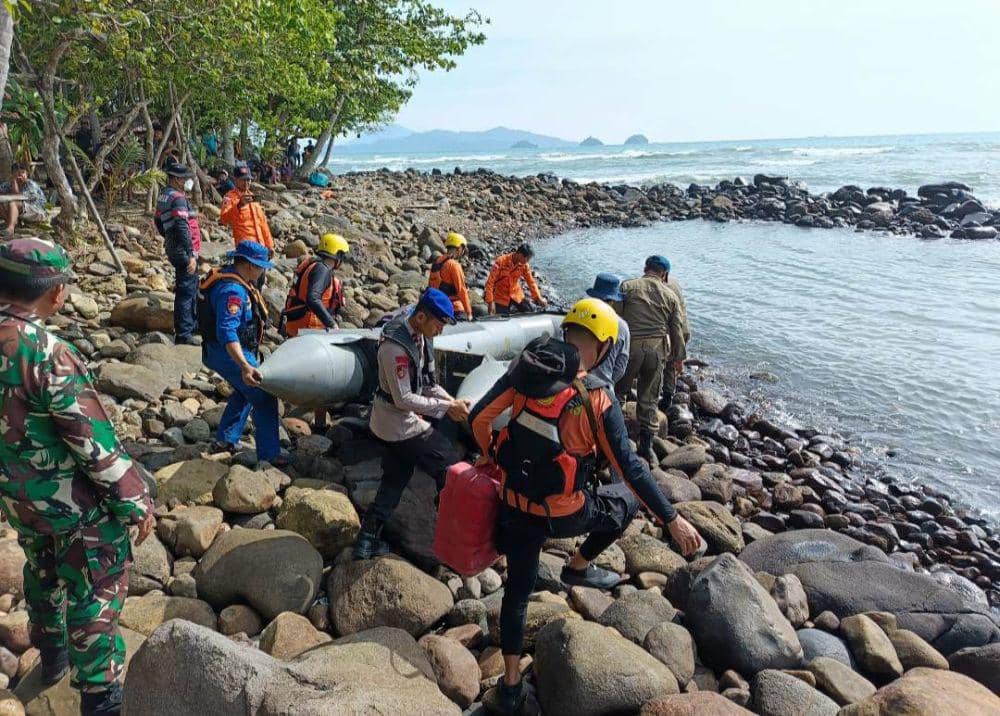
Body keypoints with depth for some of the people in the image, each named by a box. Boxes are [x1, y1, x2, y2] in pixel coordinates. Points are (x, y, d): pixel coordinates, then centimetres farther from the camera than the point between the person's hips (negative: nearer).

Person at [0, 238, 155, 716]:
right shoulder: (48, 355, -29)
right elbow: (96, 443, -24)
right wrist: (135, 502, -13)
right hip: (73, 500, -8)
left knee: (42, 570, 29)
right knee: (94, 590, 8)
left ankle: (52, 654, 50)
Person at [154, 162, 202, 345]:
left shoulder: (164, 196, 14)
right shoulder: (178, 198, -18)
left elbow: (158, 221, 25)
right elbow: (182, 228, -26)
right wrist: (191, 255, -29)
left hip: (174, 249, 11)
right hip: (184, 252, -11)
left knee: (192, 287, 23)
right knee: (186, 292, -6)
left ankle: (193, 324, 36)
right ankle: (183, 335, -3)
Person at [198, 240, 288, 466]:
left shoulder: (228, 276, 6)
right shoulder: (232, 291, -28)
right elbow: (227, 332, -37)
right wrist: (245, 366, -47)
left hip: (217, 352, 11)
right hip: (229, 353, -11)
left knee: (245, 392, 28)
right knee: (264, 398, -3)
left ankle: (225, 440, 35)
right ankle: (269, 454, 3)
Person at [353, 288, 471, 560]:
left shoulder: (420, 337, 1)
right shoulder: (396, 346, -27)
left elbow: (426, 382, 9)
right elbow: (404, 399, -25)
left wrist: (450, 400, -6)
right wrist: (447, 407, -21)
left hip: (393, 423, 9)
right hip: (402, 425, -9)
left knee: (394, 480, 17)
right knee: (449, 465, 2)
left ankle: (368, 542, 25)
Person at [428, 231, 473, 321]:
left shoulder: (436, 262, 9)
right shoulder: (454, 265, -15)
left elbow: (430, 285, 15)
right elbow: (461, 290, -16)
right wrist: (469, 312, -11)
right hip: (455, 309, -8)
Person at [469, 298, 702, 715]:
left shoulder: (523, 370, -9)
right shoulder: (596, 399, -19)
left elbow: (479, 418, -4)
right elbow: (629, 468, -17)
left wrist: (491, 455, 17)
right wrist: (672, 519, -8)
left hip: (515, 505, 4)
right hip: (563, 515, -4)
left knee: (517, 592, 22)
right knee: (628, 499, 24)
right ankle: (579, 567, 31)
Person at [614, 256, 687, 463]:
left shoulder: (627, 287, 2)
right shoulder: (671, 296, 10)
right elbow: (677, 329, 11)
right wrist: (679, 357, 20)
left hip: (629, 347, -2)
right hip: (657, 349, 2)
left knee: (618, 392, 14)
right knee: (648, 399, 11)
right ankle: (646, 445, 14)